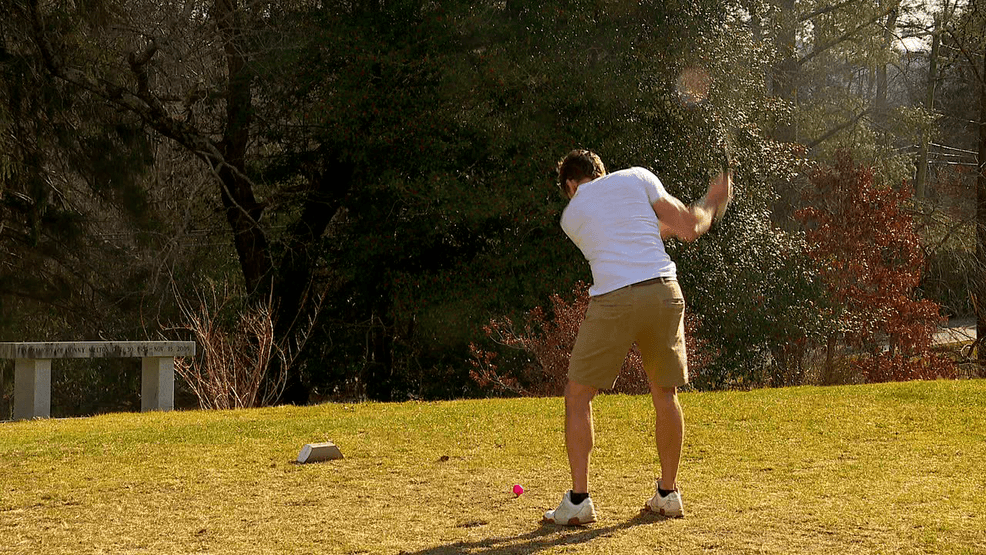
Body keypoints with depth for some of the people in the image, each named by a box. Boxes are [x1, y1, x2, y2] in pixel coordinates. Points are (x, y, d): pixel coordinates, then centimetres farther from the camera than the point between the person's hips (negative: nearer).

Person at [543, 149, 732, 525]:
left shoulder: (571, 215, 17)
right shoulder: (637, 177, 15)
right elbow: (688, 228, 10)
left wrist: (664, 226, 39)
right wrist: (712, 202, 30)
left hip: (613, 300, -2)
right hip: (663, 291, 2)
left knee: (578, 396, 8)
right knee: (665, 394, 18)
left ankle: (579, 500, -1)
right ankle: (668, 494, 24)